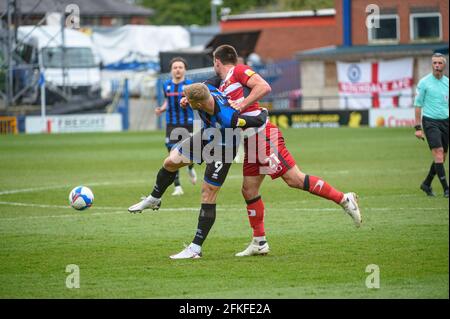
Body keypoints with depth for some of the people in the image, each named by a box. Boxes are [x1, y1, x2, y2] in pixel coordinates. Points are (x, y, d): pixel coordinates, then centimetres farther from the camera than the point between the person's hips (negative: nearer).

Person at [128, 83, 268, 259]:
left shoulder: (227, 118, -44)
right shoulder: (206, 90, -26)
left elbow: (258, 121, -33)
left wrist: (264, 114, -13)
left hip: (224, 148, -7)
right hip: (206, 136, 7)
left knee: (207, 196, -7)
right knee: (170, 162, 10)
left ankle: (196, 248, -1)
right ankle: (154, 199, 39)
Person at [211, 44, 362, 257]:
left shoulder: (239, 71, -2)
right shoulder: (222, 89, 23)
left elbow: (264, 87, -15)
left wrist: (241, 105, -18)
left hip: (263, 135, -9)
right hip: (251, 143, 9)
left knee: (294, 179, -14)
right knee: (249, 190, 7)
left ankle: (344, 199, -9)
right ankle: (259, 243, 11)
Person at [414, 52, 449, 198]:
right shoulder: (424, 82, -4)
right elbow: (418, 105, -2)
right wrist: (418, 127, -6)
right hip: (430, 121, -5)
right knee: (438, 152, -16)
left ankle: (426, 184, 26)